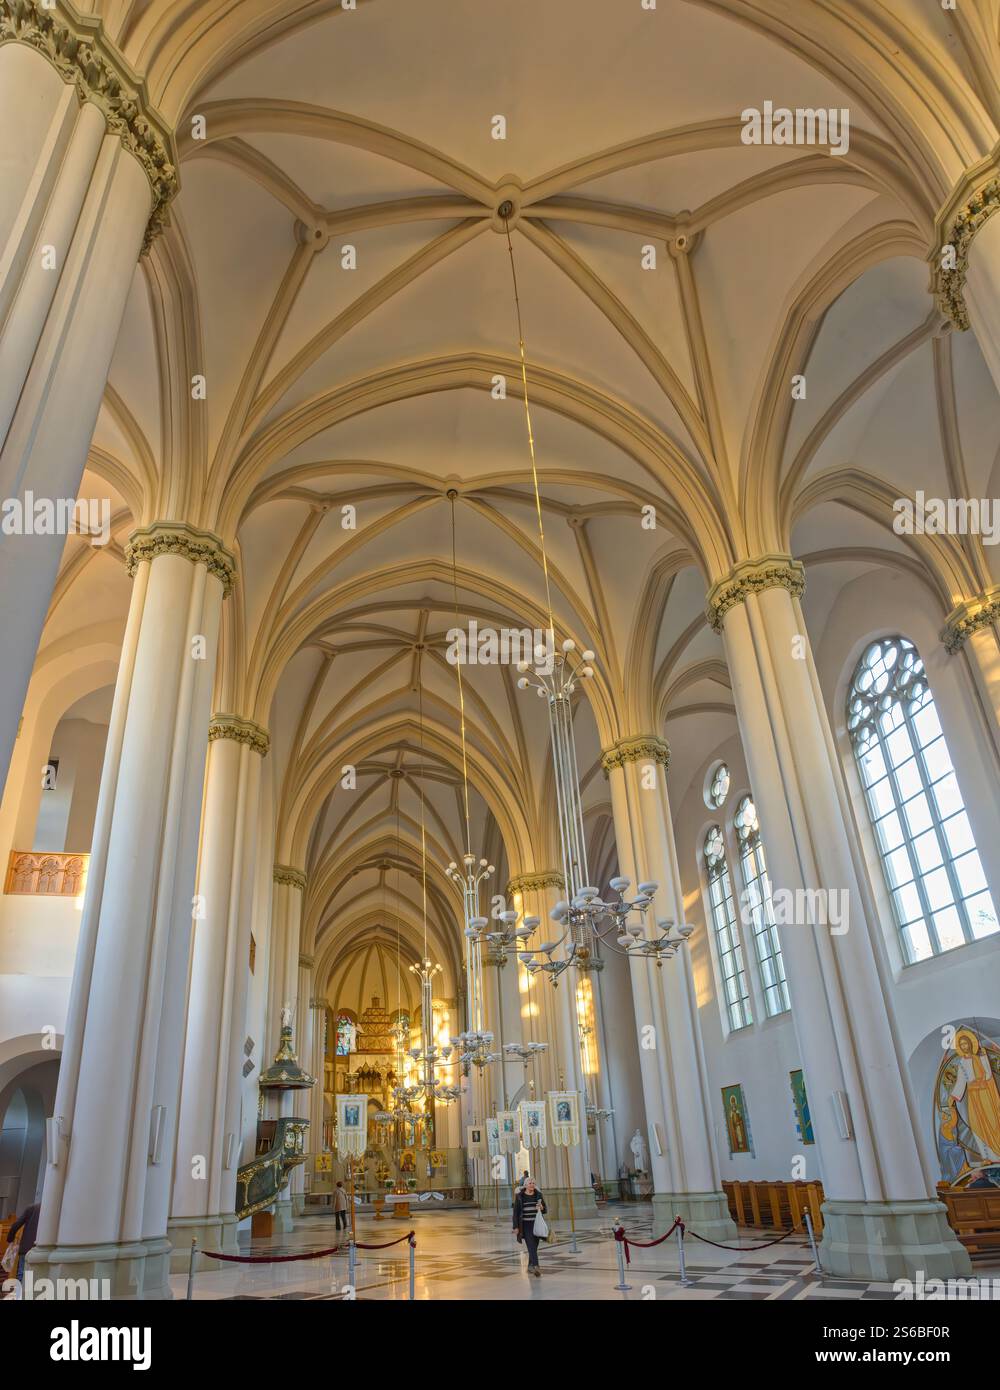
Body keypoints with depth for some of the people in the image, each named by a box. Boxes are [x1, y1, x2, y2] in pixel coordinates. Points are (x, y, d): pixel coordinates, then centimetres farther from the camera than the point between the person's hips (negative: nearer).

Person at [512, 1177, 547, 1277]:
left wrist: (541, 1208, -14)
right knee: (531, 1246, -16)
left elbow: (544, 1210, 9)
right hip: (525, 1225, -3)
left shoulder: (538, 1195, 5)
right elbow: (516, 1212, -1)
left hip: (536, 1225, 3)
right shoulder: (519, 1196, -2)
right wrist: (516, 1227, -6)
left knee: (534, 1246, 10)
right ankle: (536, 1267, -26)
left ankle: (530, 1267, 28)